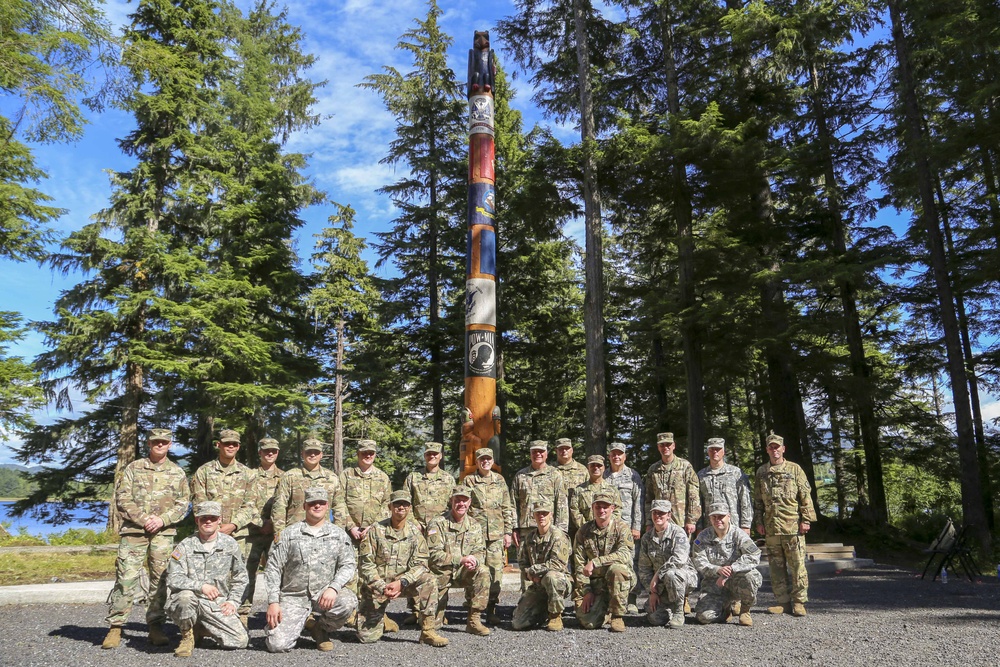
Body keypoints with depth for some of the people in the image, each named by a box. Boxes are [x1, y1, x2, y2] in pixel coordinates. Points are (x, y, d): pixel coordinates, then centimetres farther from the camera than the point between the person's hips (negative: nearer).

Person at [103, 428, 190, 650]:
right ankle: (115, 627, 3)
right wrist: (143, 519, -11)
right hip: (133, 530, -1)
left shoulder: (177, 473, 10)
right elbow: (122, 498, 0)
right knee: (125, 577, -5)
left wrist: (162, 519, -9)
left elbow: (183, 504, 6)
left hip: (164, 533, 1)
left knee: (160, 579, 4)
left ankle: (155, 627, 12)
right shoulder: (133, 468, 8)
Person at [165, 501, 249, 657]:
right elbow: (173, 578, -11)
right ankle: (187, 636, -6)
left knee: (241, 640, -11)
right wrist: (201, 586, -23)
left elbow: (240, 578, 13)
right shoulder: (186, 546, -3)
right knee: (186, 596, -38)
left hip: (218, 604, 3)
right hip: (189, 601, -3)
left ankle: (201, 630, 18)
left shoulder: (230, 544, 5)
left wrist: (233, 601, 1)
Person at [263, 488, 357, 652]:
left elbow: (348, 565, -2)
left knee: (348, 603, -30)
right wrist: (273, 602, -7)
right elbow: (273, 569, 3)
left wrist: (333, 587, -20)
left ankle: (321, 629, 2)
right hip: (293, 596, -1)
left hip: (325, 593, 1)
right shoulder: (289, 534, 4)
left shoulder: (339, 534, 6)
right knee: (277, 644, -18)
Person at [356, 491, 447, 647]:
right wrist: (383, 587, -21)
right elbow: (366, 564, -8)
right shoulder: (376, 531, -6)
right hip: (377, 586, -1)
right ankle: (378, 617, 26)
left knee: (428, 580, -27)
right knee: (367, 637, -9)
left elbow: (420, 564, -7)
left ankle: (428, 630, -18)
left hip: (404, 583, 1)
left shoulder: (415, 531, -1)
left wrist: (401, 582, -23)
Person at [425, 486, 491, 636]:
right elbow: (434, 555, -20)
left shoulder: (474, 525, 6)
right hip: (440, 573, -3)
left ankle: (473, 621, -21)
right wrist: (461, 559, -31)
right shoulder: (437, 523, -11)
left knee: (483, 571, -28)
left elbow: (480, 551, 0)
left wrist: (474, 561, -26)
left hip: (462, 572, 3)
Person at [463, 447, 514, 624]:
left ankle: (491, 609, 9)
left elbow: (507, 508, 12)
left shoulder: (499, 480, 11)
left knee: (496, 571, -3)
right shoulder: (468, 481, 5)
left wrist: (508, 532, 7)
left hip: (497, 534, 2)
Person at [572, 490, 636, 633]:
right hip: (595, 583, 2)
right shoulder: (583, 531, 3)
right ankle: (605, 608, 20)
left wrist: (595, 562, -30)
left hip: (622, 579, -2)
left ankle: (618, 616, -17)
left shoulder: (621, 528, -6)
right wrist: (586, 591, -7)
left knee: (616, 568, -36)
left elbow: (625, 554, -25)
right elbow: (579, 565, 2)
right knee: (588, 622, -16)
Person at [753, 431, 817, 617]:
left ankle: (799, 603, 8)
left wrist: (805, 519, -5)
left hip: (793, 527, -3)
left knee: (797, 566, -1)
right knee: (776, 567, 7)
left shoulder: (795, 469, 3)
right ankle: (783, 602, 15)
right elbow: (758, 500, 15)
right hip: (771, 528, 3)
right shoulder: (761, 472, 12)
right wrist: (759, 522, 10)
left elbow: (805, 496, 1)